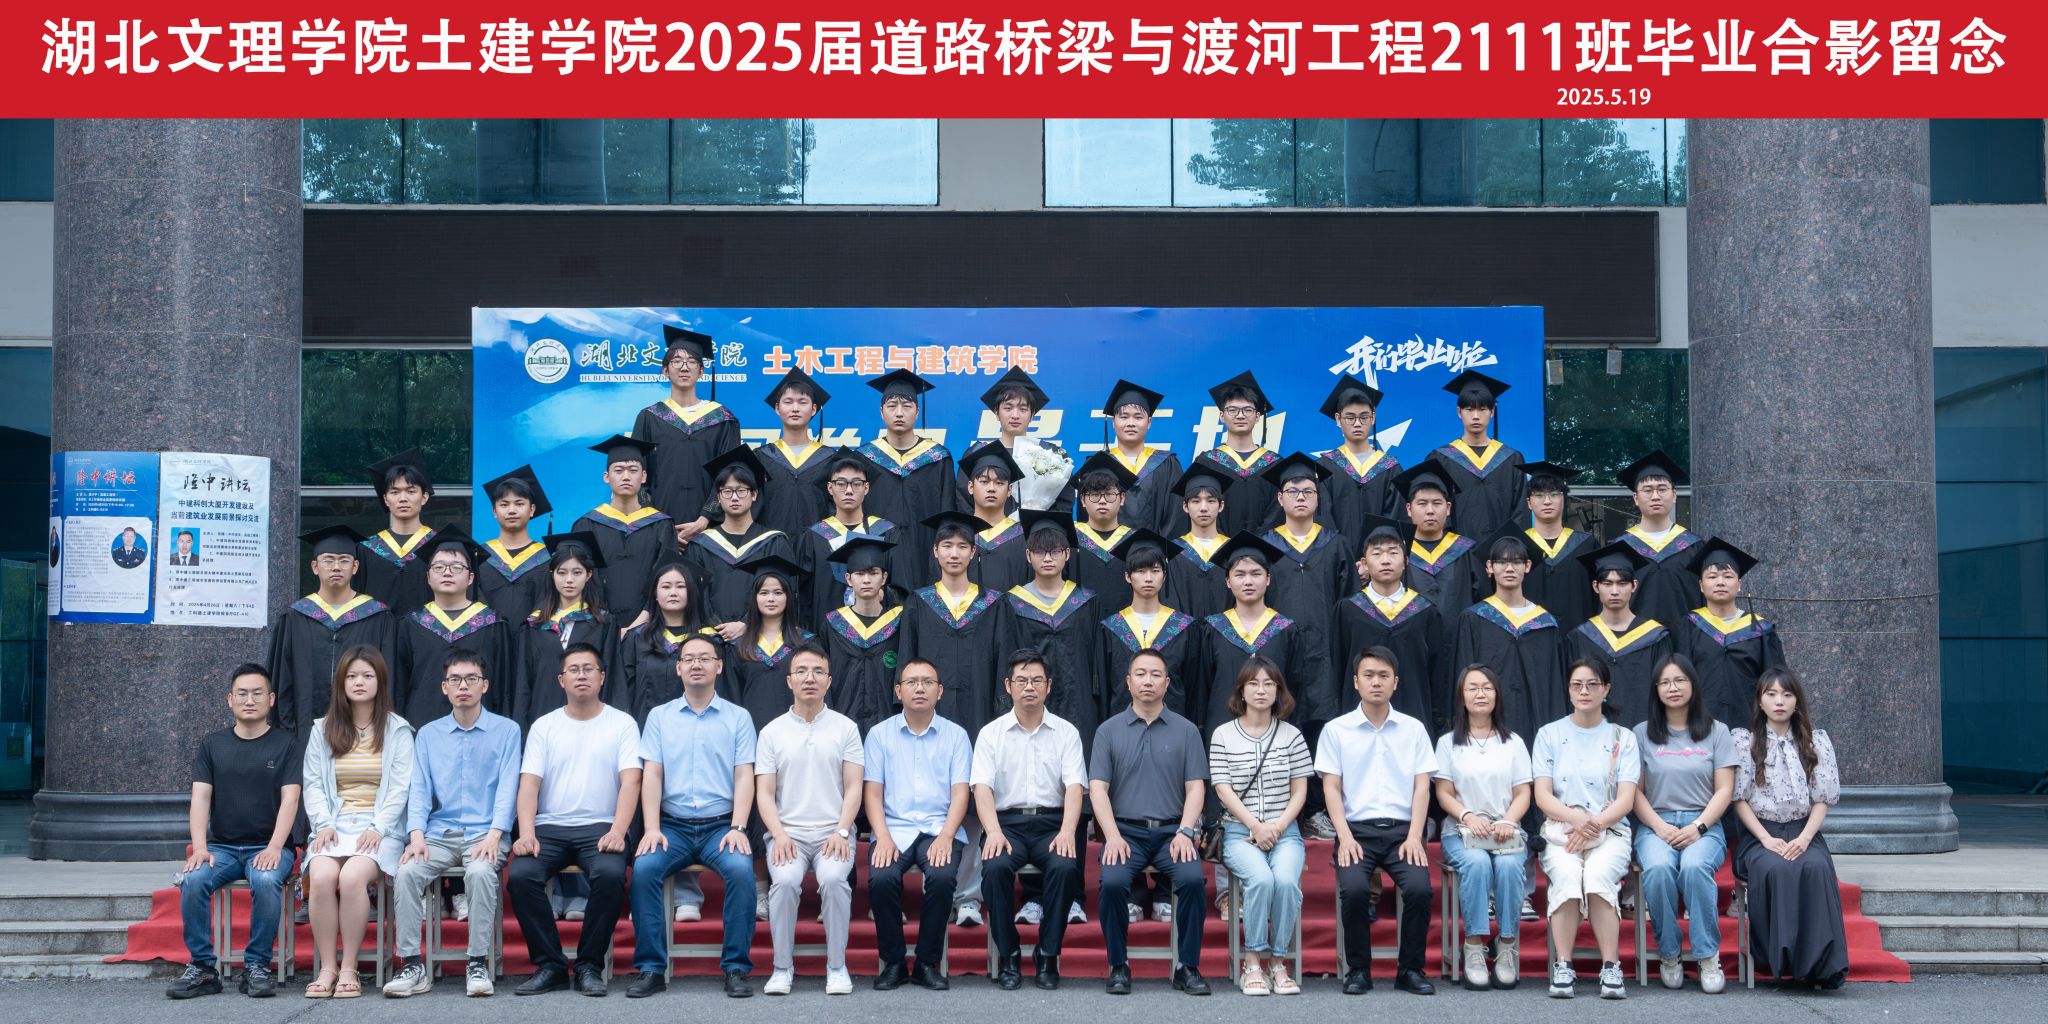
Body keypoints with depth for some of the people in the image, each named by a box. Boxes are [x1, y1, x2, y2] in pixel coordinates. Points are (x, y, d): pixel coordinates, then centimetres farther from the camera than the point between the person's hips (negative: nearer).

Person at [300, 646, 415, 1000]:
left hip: (378, 828, -2)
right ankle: (327, 967, -22)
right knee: (322, 877, -31)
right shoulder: (323, 730, 17)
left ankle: (348, 968, -23)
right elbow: (312, 783, 10)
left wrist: (377, 828, -12)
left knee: (352, 877, -33)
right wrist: (323, 824, -7)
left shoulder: (397, 731, 10)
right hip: (334, 825, 2)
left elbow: (400, 788, 2)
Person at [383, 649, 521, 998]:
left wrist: (493, 835, -18)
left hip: (485, 833, -3)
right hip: (439, 833, 3)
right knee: (406, 872, -27)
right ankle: (412, 965, -19)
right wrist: (417, 834, -10)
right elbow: (419, 789, 7)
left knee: (480, 871, -35)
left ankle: (478, 963, -24)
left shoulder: (506, 730, 6)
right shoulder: (427, 734, 15)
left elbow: (507, 786, -3)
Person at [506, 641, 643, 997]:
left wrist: (617, 832, -19)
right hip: (550, 826, 2)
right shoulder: (543, 726, 13)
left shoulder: (622, 723, 7)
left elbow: (630, 782, -4)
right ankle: (550, 966, -14)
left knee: (610, 874, -34)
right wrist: (527, 833, -14)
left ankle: (590, 966, -16)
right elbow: (529, 783, 4)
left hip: (601, 827, -2)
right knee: (519, 875, -27)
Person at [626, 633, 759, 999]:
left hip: (720, 825, -1)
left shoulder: (738, 717, 9)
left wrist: (738, 828, -13)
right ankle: (651, 968, -19)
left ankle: (736, 968, -20)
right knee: (644, 868, -28)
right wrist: (651, 829, -11)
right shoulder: (660, 716, 11)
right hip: (672, 825, 1)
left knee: (742, 869, -31)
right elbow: (651, 775, 3)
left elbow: (744, 776, 1)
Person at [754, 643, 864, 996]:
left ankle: (837, 966, -16)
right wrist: (779, 834, -11)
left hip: (833, 831, 0)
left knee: (834, 878, -31)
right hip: (787, 832, 1)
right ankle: (783, 967, -15)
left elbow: (853, 788, 3)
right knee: (785, 880, -30)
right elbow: (764, 793, 5)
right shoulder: (772, 732, 10)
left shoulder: (845, 728, 9)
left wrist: (841, 832, -11)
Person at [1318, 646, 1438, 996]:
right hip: (1357, 829, -1)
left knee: (1419, 887, -27)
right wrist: (1345, 836, -11)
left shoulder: (1414, 729, 11)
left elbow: (1422, 787, 6)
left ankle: (1410, 970, -7)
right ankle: (1358, 970, -10)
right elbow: (1331, 787, 3)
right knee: (1354, 888, -30)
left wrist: (1414, 837, -8)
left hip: (1402, 829, 1)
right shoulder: (1336, 730, 7)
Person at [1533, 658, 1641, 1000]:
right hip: (1560, 831, 0)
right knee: (1567, 875, -33)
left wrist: (1593, 824, -17)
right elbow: (1542, 796, 3)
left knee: (1598, 875, -34)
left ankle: (1611, 968, -27)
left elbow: (1626, 800, 1)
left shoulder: (1623, 738, 12)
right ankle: (1562, 968, -27)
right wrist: (1576, 818, -17)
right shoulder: (1550, 734, 12)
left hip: (1610, 833, 0)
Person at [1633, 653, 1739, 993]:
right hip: (1655, 824, 1)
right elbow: (1634, 791, 7)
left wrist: (1698, 827, -10)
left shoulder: (1716, 732, 13)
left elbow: (1724, 790, 5)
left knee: (1694, 867, -35)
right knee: (1658, 868, -34)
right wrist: (1660, 827, -10)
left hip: (1704, 826, 0)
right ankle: (1668, 955, -19)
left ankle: (1708, 957, -25)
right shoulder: (1643, 734, 13)